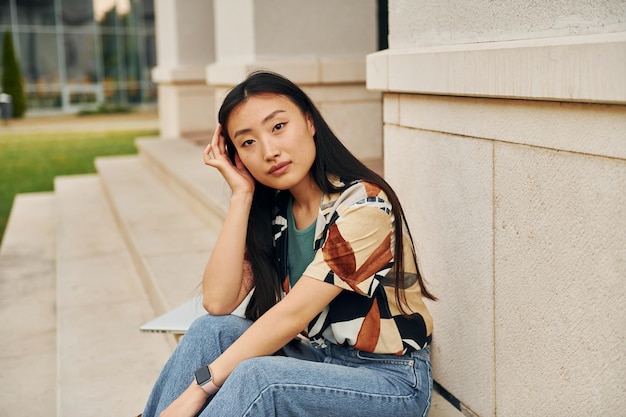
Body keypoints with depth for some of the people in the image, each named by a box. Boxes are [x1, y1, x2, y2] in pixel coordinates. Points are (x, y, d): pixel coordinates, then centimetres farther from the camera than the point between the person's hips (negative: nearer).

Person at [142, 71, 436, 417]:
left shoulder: (363, 204, -21)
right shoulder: (271, 210, -1)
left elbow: (293, 313, -25)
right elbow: (218, 302, -12)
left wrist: (199, 387, -25)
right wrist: (241, 193, -13)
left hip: (388, 378, -6)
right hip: (317, 358, 6)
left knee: (253, 378, -30)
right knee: (210, 330, -15)